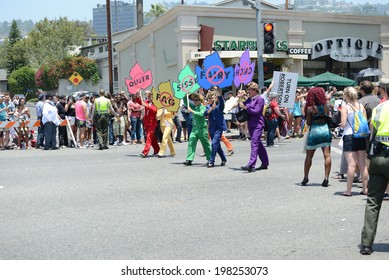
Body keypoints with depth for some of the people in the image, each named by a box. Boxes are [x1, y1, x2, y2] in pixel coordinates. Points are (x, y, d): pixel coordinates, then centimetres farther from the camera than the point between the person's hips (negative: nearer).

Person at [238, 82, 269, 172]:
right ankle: (265, 163, 27)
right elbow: (242, 106, 14)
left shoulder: (260, 99, -8)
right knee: (258, 144, 15)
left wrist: (245, 107, -19)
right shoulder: (249, 99, 13)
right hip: (251, 124, 8)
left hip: (257, 124, -8)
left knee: (254, 143, -16)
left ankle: (251, 165, -23)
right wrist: (239, 98, 4)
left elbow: (256, 111, -17)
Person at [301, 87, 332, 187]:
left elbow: (308, 123, -6)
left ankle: (305, 177, 14)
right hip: (326, 130, 2)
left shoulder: (310, 109, -8)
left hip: (314, 131, -2)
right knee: (327, 155, 0)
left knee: (309, 156, 10)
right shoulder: (326, 107, 3)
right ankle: (326, 178, -6)